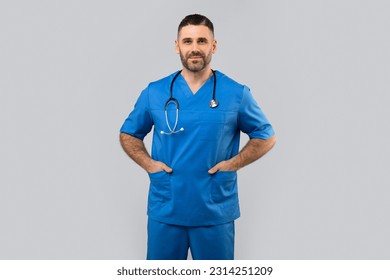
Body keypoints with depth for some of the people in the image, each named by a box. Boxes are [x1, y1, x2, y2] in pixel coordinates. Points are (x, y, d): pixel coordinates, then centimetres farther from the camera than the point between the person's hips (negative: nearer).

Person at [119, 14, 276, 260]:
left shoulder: (237, 94, -3)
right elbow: (129, 134, 13)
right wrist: (148, 163, -4)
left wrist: (233, 163, -7)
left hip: (216, 212, -1)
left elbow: (266, 137, 6)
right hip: (164, 211, 1)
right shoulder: (154, 93, 1)